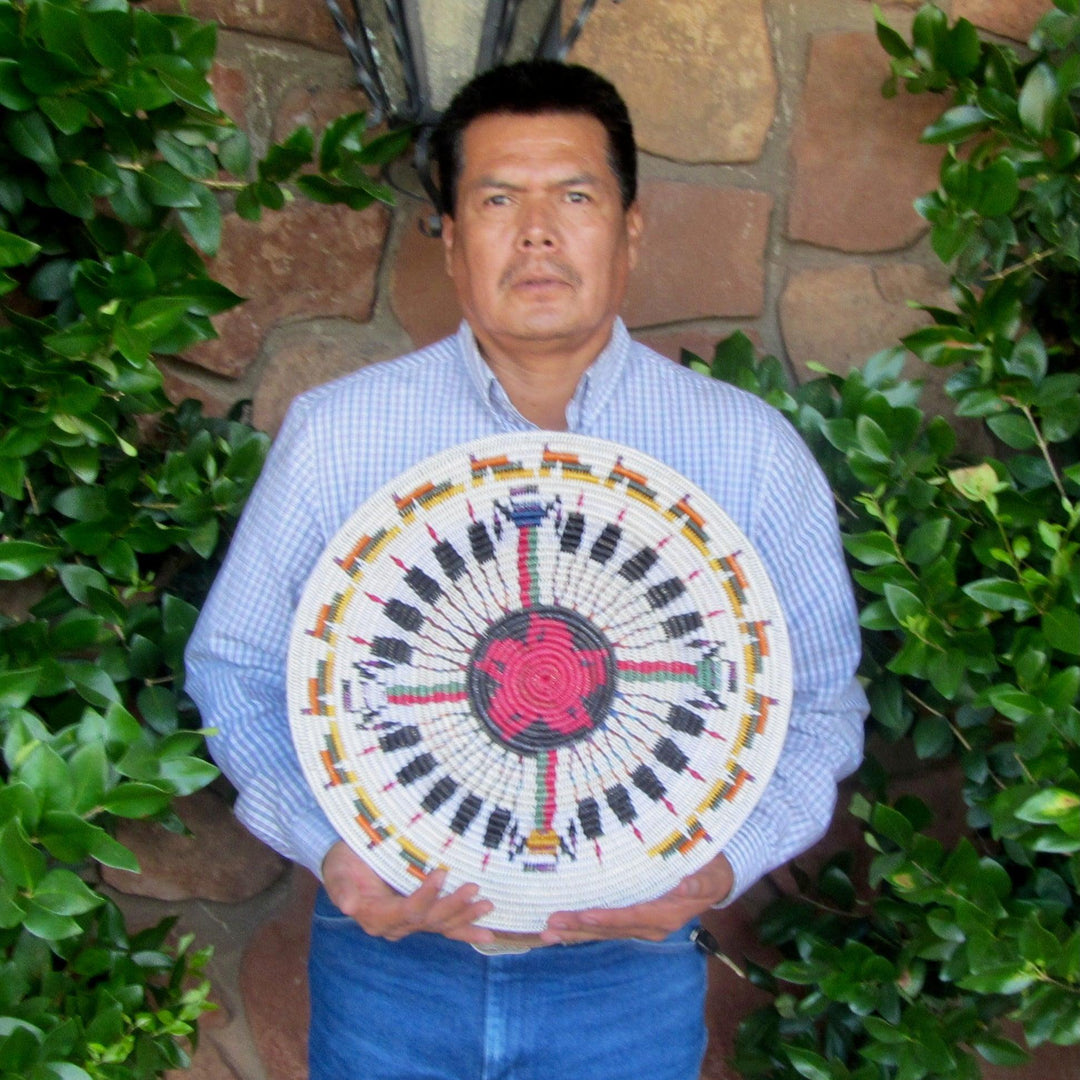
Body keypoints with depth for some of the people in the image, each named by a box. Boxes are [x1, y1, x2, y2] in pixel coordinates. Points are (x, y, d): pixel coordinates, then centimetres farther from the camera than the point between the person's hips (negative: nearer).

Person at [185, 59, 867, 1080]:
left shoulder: (751, 451, -5)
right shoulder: (333, 432, -5)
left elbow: (820, 706, 3)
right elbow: (234, 665, 3)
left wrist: (726, 860, -15)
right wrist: (324, 843, -14)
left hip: (630, 968, 0)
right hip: (386, 959, 0)